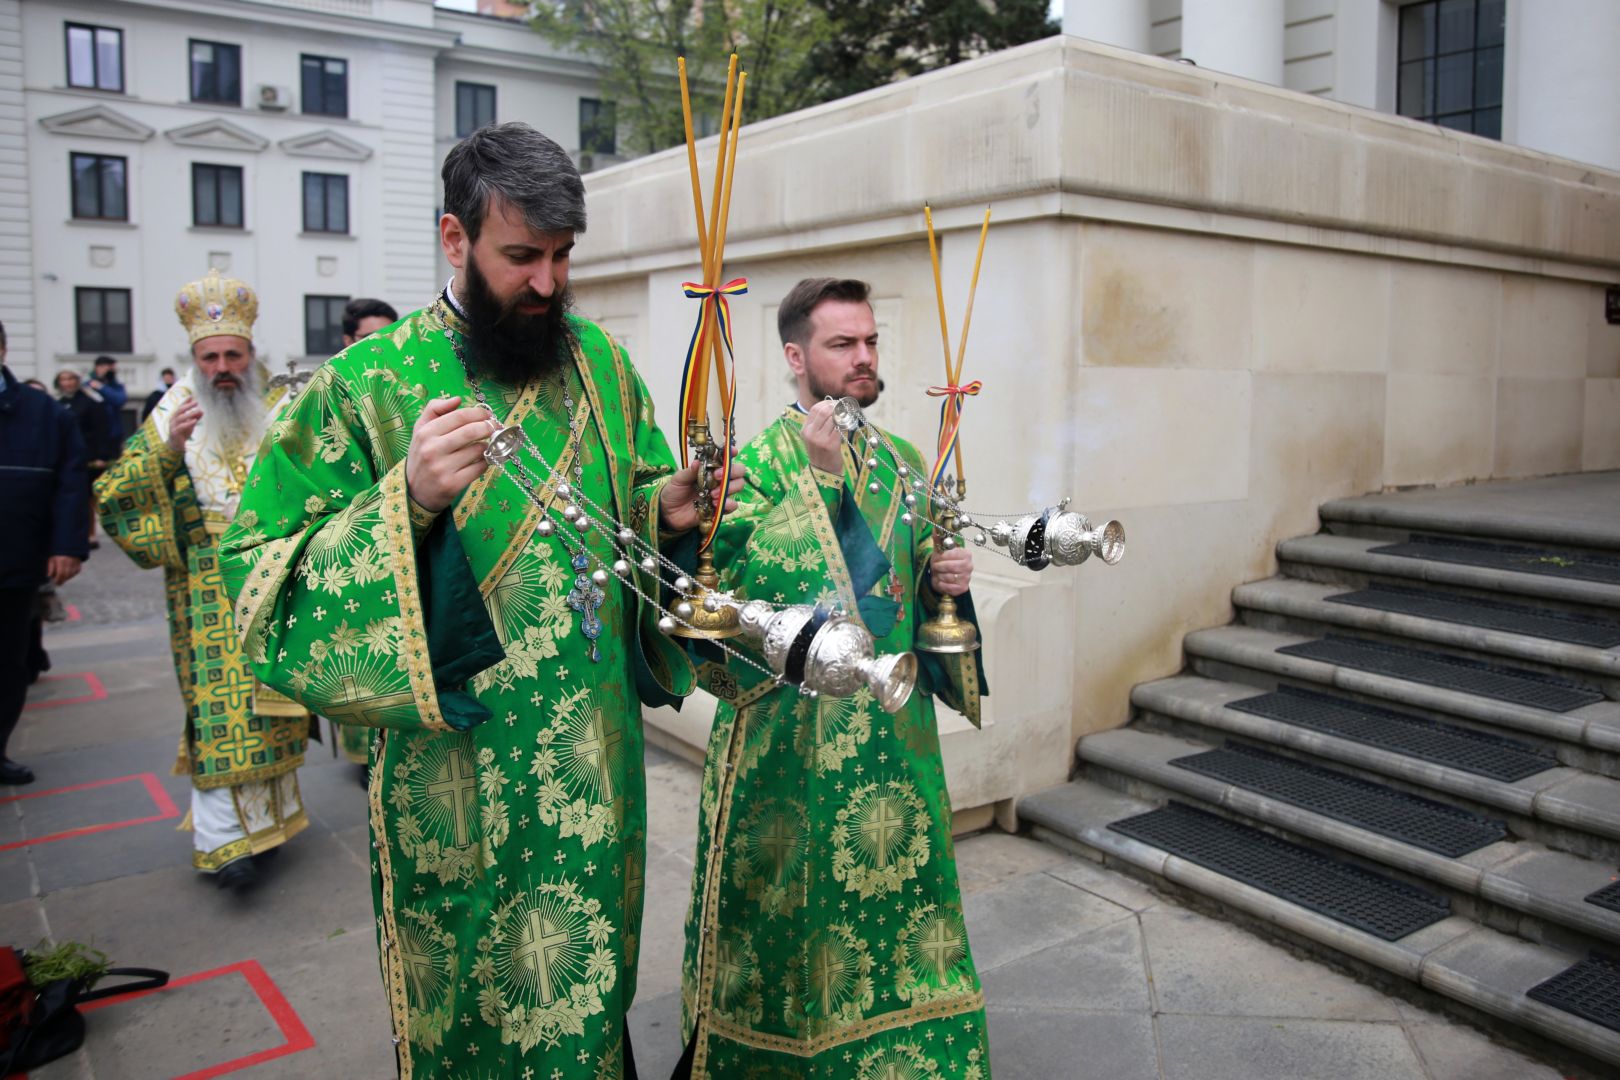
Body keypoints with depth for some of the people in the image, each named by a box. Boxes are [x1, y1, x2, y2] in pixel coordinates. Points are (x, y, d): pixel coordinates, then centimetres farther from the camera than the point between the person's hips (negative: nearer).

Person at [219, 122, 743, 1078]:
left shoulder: (601, 360, 4)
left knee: (589, 991, 20)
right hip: (457, 775, -4)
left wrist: (664, 509, -8)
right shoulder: (367, 383, -10)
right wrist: (408, 502, -27)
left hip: (598, 759, 4)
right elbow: (266, 587, -12)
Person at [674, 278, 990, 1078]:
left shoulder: (902, 463, 10)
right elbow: (738, 583, -21)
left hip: (894, 738, 5)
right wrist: (818, 478, -24)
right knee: (787, 915, 7)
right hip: (789, 742, -5)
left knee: (895, 905, 13)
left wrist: (945, 582, -3)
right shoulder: (755, 462, -6)